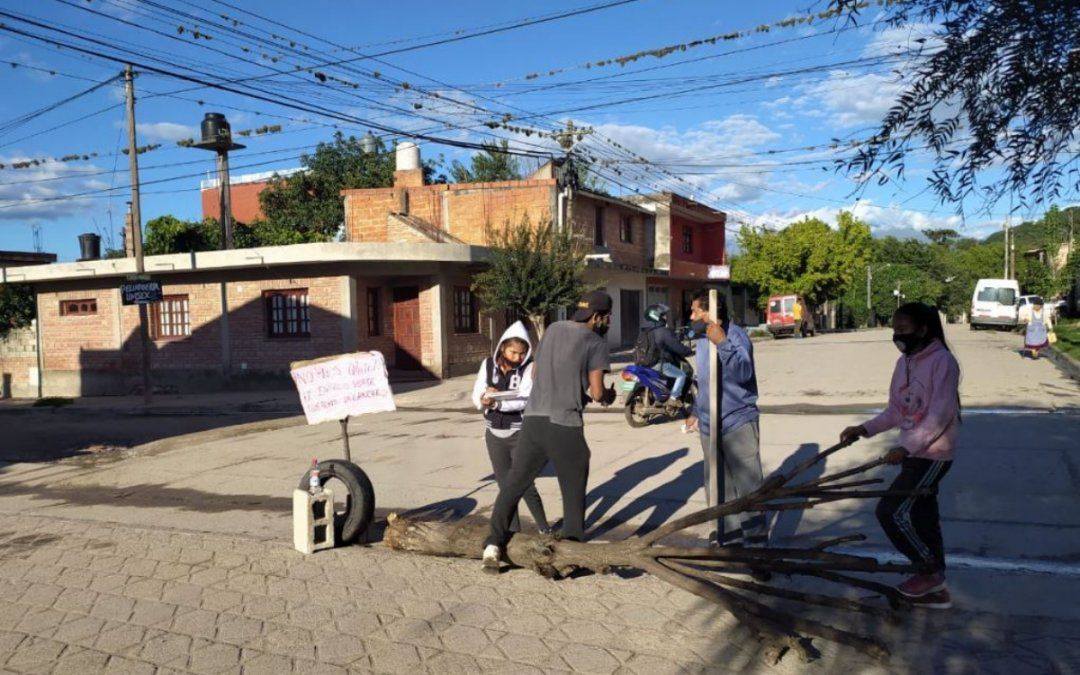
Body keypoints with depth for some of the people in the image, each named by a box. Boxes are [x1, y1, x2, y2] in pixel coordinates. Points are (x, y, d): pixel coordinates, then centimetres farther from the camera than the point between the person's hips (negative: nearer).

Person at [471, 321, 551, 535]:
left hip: (520, 434, -4)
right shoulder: (488, 364, -1)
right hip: (494, 433, 4)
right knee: (505, 484, 13)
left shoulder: (529, 367, -12)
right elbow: (476, 396, -2)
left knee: (525, 484, -3)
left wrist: (496, 403, -35)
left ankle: (544, 529, 12)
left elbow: (525, 400, -24)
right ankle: (513, 528, 26)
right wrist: (484, 398, -25)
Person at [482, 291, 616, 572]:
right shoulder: (595, 343, -3)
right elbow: (597, 393, -5)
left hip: (534, 418, 5)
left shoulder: (552, 329, 13)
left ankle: (494, 543, 5)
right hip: (565, 425, -5)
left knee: (514, 482, 10)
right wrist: (609, 395, 17)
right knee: (573, 490, 12)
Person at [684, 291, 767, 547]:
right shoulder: (702, 340, 12)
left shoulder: (735, 335, -13)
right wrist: (696, 412, 26)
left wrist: (722, 343, -38)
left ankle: (756, 541, 7)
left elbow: (743, 373, -30)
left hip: (738, 423, -8)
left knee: (748, 485, -3)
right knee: (718, 486, 15)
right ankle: (729, 534, 28)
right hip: (709, 426, 8)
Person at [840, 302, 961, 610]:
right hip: (912, 453, 8)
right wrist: (864, 429, 1)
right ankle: (936, 589, 24)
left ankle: (930, 571, 8)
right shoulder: (904, 363, 8)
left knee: (891, 511, -10)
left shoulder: (943, 361, -16)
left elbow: (940, 416, -22)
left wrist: (906, 447, -27)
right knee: (922, 518, 13)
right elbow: (896, 411, 12)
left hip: (933, 455, -8)